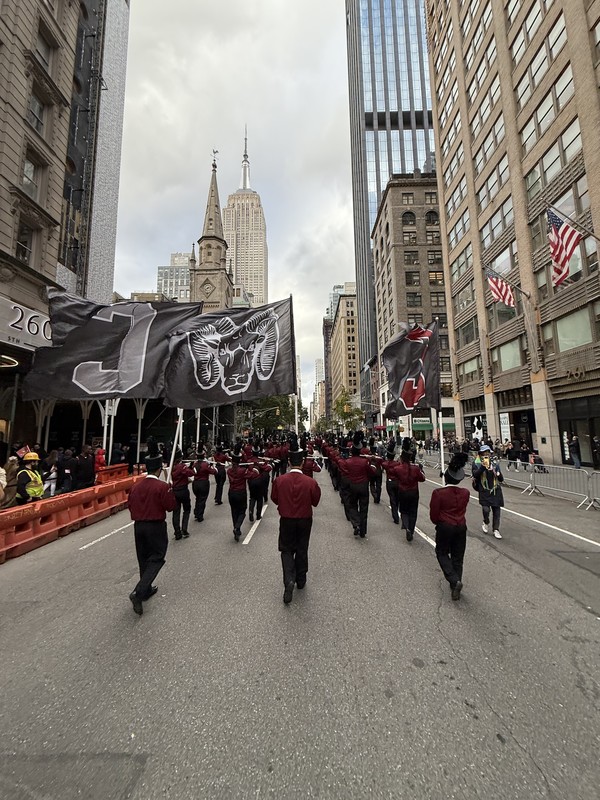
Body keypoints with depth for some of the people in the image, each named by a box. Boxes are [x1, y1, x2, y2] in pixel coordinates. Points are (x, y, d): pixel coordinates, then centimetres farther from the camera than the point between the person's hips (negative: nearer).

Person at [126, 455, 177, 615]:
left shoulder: (135, 486, -1)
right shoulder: (163, 486, -19)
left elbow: (130, 505, 9)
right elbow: (171, 506, -15)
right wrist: (170, 491, -1)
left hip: (139, 526, 6)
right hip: (156, 526, -6)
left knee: (144, 559, 19)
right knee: (156, 559, 5)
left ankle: (146, 590, 34)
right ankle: (138, 593, -7)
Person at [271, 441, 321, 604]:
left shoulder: (279, 480, -17)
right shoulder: (311, 482, -19)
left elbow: (274, 499, -2)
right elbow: (315, 502, -5)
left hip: (286, 520, 0)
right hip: (305, 521, 0)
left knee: (286, 550, 15)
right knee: (302, 550, 19)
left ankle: (289, 580, -2)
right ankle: (300, 580, 34)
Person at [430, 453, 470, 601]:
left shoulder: (438, 493, -20)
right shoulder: (465, 493, -7)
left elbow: (433, 515, -11)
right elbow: (462, 510, 8)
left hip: (445, 527, -4)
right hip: (461, 527, 4)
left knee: (442, 553, 16)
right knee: (458, 557, 16)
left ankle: (454, 581, -1)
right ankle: (455, 588, 24)